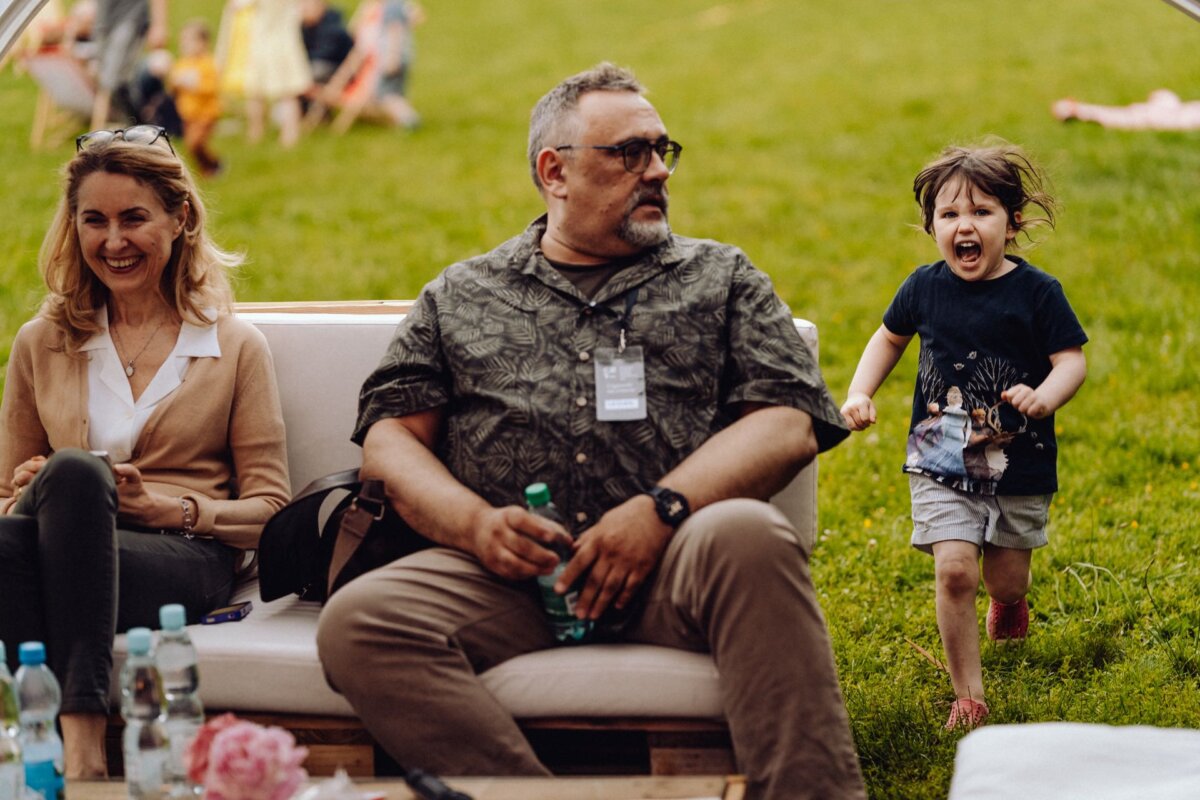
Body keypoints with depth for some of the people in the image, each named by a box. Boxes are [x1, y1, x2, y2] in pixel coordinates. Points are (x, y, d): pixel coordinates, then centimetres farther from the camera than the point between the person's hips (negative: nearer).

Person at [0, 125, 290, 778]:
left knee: (73, 474, -36)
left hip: (186, 560, -2)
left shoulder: (235, 346, 15)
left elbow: (269, 510, 10)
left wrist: (167, 506, -9)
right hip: (55, 561, 2)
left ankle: (80, 736, -44)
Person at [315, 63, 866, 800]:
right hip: (510, 575, 1)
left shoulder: (721, 277, 22)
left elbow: (788, 422, 8)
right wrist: (474, 523, -6)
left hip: (675, 570, -1)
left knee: (746, 535, -36)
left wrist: (662, 507, -10)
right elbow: (391, 436, 16)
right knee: (358, 622, -27)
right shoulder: (460, 296, 24)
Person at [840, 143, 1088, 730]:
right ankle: (968, 696, -2)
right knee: (954, 570, -14)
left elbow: (1072, 360, -10)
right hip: (940, 463, 0)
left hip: (1019, 467, 0)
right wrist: (859, 394, 3)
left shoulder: (1036, 292, -9)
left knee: (1006, 580, 11)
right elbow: (889, 337, 16)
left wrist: (1045, 397, -30)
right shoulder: (924, 287, -2)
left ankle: (1008, 596, 52)